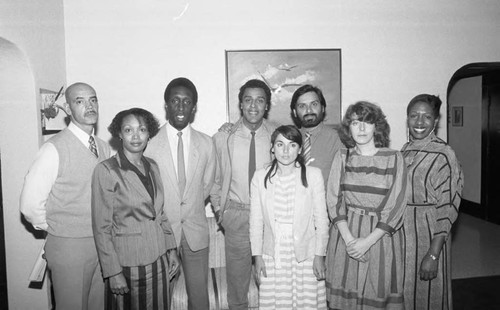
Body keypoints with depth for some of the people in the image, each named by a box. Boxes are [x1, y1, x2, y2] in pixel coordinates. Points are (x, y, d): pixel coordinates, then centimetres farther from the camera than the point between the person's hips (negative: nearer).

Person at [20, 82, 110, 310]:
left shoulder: (103, 148, 3)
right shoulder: (55, 149, -16)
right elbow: (30, 204, -16)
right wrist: (54, 230, -2)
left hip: (103, 244, 6)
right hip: (70, 247, -5)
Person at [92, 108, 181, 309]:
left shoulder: (152, 166, 4)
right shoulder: (106, 170, -12)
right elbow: (101, 227, -11)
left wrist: (171, 250, 7)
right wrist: (113, 273, -13)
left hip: (159, 260, 5)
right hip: (127, 263, -5)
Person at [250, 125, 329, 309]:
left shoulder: (313, 175, -6)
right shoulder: (260, 177, -2)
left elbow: (321, 219, -2)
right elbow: (256, 220, 2)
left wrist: (320, 255, -3)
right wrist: (257, 256, 2)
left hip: (305, 254, -1)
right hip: (273, 255, 1)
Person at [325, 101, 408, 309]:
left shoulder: (394, 159, -3)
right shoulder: (342, 158, 3)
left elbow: (396, 206, -7)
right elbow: (334, 200, -1)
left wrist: (368, 241, -13)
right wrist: (348, 238, -12)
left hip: (381, 236, -1)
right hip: (345, 234, 2)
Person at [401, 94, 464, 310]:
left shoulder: (443, 155, -12)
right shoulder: (405, 151, 6)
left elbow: (447, 209, -14)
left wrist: (433, 254, -18)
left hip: (428, 234, -5)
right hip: (401, 232, 6)